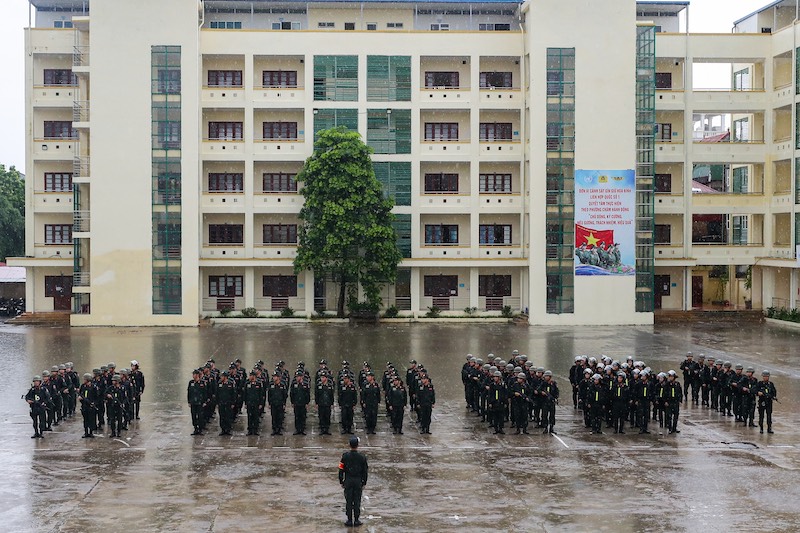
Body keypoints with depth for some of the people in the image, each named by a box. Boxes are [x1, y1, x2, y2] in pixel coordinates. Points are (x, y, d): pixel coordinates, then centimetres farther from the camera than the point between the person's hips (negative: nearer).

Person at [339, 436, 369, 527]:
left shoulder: (345, 456, -9)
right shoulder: (362, 457, -7)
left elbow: (341, 469, -5)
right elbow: (365, 471, -2)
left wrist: (341, 481, 6)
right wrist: (364, 482, 9)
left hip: (348, 481, 0)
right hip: (358, 481, 0)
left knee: (348, 501, 6)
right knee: (357, 501, 7)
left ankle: (349, 520, 9)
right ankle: (356, 520, 11)